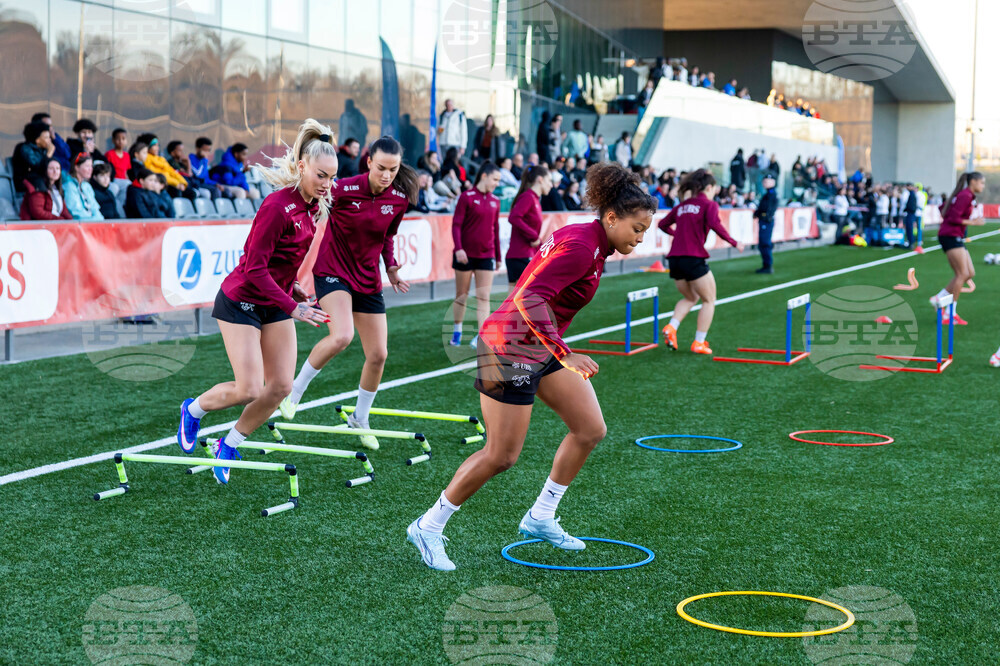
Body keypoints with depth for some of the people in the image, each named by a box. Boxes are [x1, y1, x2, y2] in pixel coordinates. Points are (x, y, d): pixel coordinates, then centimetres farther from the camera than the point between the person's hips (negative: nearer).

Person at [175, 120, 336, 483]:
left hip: (275, 303, 8)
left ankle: (229, 446, 20)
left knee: (281, 386, 0)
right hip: (241, 301, -8)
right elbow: (254, 269, -26)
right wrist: (292, 307, -29)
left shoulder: (314, 206, 0)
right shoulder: (277, 205, -26)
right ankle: (193, 410, 21)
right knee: (248, 390, -10)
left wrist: (291, 286, 5)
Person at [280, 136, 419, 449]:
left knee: (378, 355, 4)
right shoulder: (343, 189, -20)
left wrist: (391, 267, 3)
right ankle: (295, 389, -6)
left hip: (368, 280, 5)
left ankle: (360, 420, 27)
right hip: (333, 271, -5)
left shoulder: (400, 199, -5)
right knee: (341, 336, -30)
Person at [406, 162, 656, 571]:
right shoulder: (581, 248, -23)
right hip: (511, 349, -10)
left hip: (543, 348, 10)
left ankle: (541, 518, 20)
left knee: (591, 429, 7)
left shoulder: (590, 242, 6)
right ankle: (429, 528, 11)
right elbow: (528, 298, -33)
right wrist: (564, 355, -35)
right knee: (501, 456, -4)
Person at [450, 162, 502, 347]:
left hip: (486, 256, 4)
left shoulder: (495, 201, 9)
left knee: (483, 297, -4)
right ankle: (457, 331, 22)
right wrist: (458, 248, -22)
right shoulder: (467, 197, -5)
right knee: (461, 295, 7)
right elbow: (456, 224, -9)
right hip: (465, 255, -4)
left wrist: (498, 257, 17)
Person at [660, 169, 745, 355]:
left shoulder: (681, 206, 18)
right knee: (709, 300, 11)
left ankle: (671, 327, 2)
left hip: (674, 258, 6)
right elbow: (715, 225, -17)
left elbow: (663, 224, 22)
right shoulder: (709, 205, 0)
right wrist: (734, 243, -9)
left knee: (690, 298, 25)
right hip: (693, 258, -6)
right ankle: (699, 343, 6)